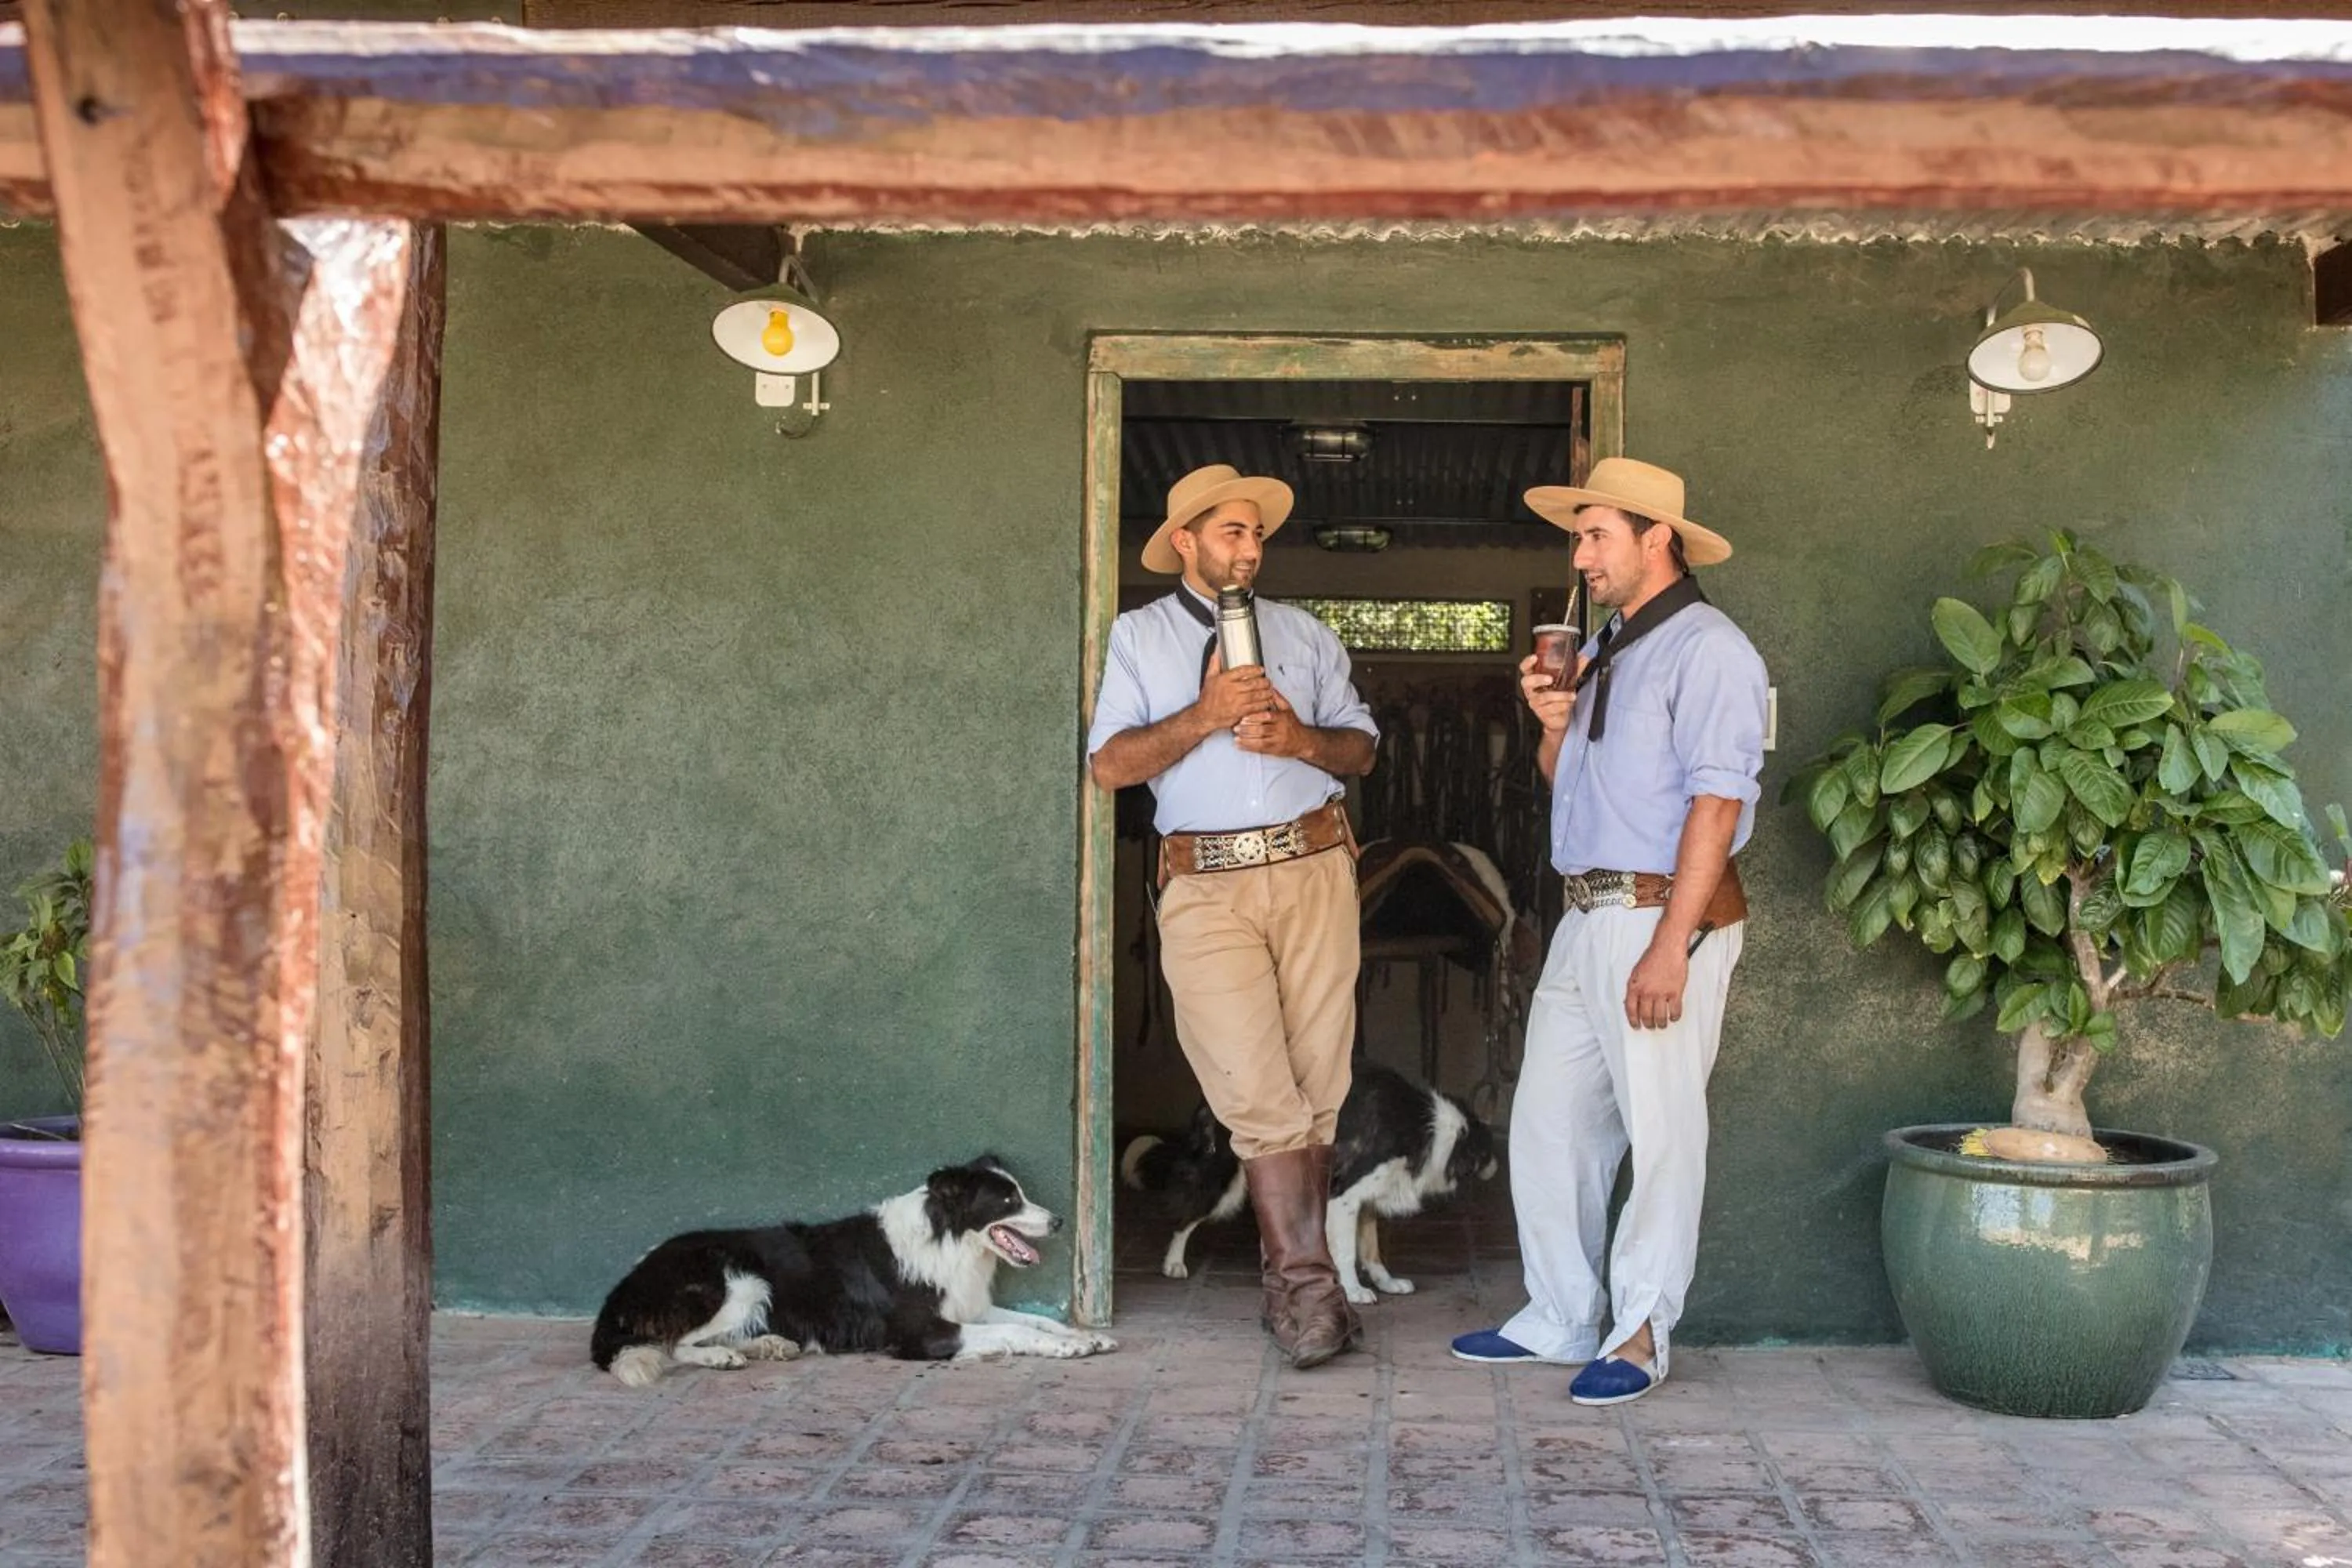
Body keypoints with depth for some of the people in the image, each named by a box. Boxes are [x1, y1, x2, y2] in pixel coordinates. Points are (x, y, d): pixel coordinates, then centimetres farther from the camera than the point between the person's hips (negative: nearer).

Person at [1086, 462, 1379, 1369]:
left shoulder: (1306, 635, 18)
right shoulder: (1138, 637, 10)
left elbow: (1361, 749, 15)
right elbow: (1109, 765, -1)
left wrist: (1300, 738, -5)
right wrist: (1205, 716, -11)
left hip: (1314, 871, 3)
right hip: (1206, 887, -3)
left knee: (1318, 1090, 3)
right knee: (1258, 1095, -11)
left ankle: (1292, 1284, 13)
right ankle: (1309, 1283, -4)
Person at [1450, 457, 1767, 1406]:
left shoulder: (1705, 649, -10)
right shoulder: (1604, 650, 18)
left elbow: (1718, 800, -18)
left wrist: (1670, 946, -23)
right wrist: (1553, 723, 2)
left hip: (1664, 917, -9)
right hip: (1587, 917, 9)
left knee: (1661, 1133, 0)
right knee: (1548, 1122, 12)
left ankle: (1639, 1336, 11)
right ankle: (1559, 1319, 24)